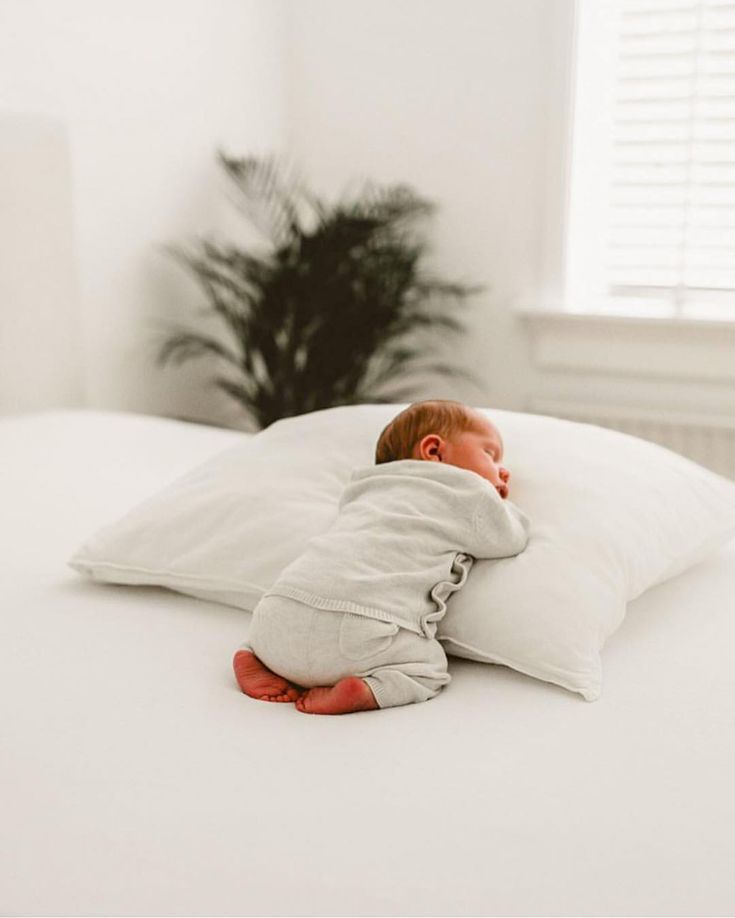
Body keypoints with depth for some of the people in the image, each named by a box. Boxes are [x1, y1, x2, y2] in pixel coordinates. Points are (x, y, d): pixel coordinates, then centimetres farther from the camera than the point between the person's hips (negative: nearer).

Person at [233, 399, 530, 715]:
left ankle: (258, 660, 7)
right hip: (359, 626, -7)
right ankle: (364, 691, -12)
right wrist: (502, 504, 44)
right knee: (429, 668, 12)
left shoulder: (368, 490, 31)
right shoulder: (467, 491, 13)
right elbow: (507, 538, 20)